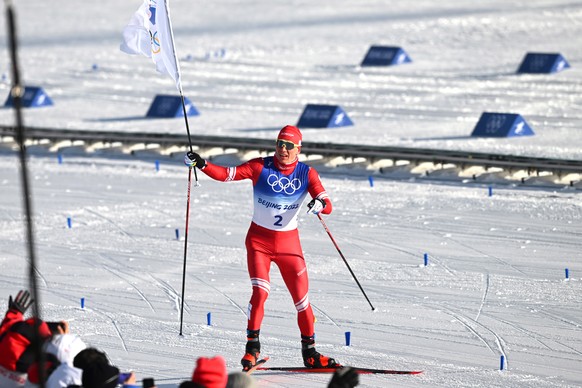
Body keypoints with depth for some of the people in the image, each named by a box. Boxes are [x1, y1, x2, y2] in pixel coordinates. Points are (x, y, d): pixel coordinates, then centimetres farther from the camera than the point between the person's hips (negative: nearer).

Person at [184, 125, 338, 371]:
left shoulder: (307, 174, -5)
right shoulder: (261, 167, -8)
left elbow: (327, 206, -12)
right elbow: (226, 174, -12)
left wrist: (320, 204, -35)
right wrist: (201, 164, -27)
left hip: (289, 243, 2)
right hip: (259, 240, -2)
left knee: (301, 299, 4)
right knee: (260, 292, -19)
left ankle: (310, 353, 19)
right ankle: (252, 347, -4)